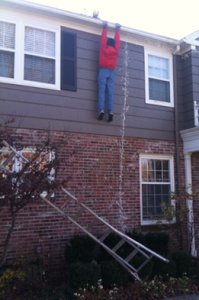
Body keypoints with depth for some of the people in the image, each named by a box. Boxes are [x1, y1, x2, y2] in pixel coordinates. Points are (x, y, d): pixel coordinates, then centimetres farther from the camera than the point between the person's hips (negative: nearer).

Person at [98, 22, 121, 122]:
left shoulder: (104, 48, 3)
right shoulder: (116, 50, 9)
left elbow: (103, 39, 14)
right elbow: (118, 41, 23)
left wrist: (105, 28, 26)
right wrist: (117, 30, 34)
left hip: (103, 70, -2)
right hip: (111, 72, 2)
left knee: (102, 90, -8)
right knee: (110, 92, -3)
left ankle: (101, 110, -22)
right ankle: (110, 111, -15)